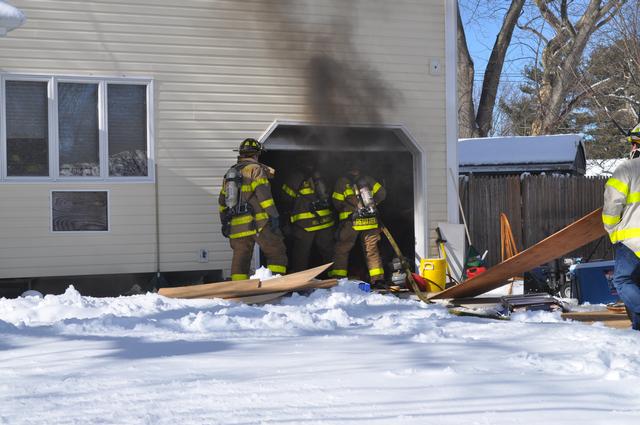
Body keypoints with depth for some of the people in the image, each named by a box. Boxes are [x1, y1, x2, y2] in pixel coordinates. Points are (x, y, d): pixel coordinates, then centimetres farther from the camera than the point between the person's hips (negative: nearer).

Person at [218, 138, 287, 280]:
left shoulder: (229, 173, 20)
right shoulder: (255, 169, -2)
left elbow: (222, 201, 23)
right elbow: (263, 193, -14)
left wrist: (224, 222, 29)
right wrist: (274, 215, -16)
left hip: (236, 224, 7)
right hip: (257, 222, -7)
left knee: (240, 257, 9)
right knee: (276, 252, -3)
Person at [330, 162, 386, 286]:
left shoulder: (342, 182, 2)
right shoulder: (368, 180, 11)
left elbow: (337, 203, -2)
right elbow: (381, 193, 7)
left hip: (351, 221, -3)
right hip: (370, 221, 3)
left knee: (342, 249, 4)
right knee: (372, 250, 10)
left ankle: (337, 277, -6)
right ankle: (378, 279, 4)